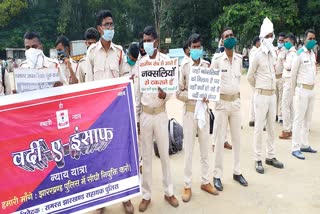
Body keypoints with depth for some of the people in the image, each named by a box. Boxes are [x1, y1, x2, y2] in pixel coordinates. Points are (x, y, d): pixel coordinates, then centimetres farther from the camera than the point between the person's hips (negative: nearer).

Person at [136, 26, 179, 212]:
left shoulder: (166, 60, -5)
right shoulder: (141, 62, 4)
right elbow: (137, 91, 7)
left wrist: (165, 96, -27)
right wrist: (135, 116, 6)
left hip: (160, 113, -2)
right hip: (145, 114, 2)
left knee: (165, 153, 9)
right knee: (146, 155, 10)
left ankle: (169, 192, 26)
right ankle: (146, 195, 23)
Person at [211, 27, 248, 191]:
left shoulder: (239, 58, 5)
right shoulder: (217, 59, -9)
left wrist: (236, 91, 15)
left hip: (236, 102, 5)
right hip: (221, 102, -4)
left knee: (237, 138, 12)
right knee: (220, 139, 1)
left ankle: (237, 172, 27)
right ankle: (217, 175, 12)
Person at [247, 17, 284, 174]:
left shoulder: (273, 54, 9)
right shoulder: (258, 56, -10)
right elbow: (250, 76, -3)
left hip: (272, 95, 6)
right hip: (261, 95, -6)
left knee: (271, 127, 13)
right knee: (259, 128, -1)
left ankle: (271, 156, 26)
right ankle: (258, 160, 9)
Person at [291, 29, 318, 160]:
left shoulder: (313, 54, 12)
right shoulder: (299, 54, -10)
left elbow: (314, 71, 16)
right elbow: (293, 73, -7)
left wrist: (312, 87, 12)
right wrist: (295, 89, 1)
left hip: (312, 90, 7)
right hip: (302, 90, -7)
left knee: (308, 119, 12)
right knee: (299, 119, -4)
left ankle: (304, 145, 21)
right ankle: (295, 148, 1)